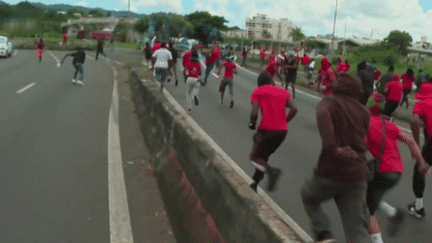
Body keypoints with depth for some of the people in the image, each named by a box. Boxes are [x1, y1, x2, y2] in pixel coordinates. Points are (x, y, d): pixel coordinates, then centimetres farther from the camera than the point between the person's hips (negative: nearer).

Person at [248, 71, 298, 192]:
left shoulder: (258, 92, 4)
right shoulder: (284, 92, 17)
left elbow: (254, 113, -10)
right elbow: (294, 109, 0)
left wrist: (252, 123, 9)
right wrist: (284, 122, 10)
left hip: (267, 129, -6)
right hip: (283, 131, 6)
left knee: (254, 157, 8)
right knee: (263, 156, 23)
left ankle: (271, 170, -22)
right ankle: (254, 185, 30)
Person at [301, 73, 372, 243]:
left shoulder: (329, 103, 0)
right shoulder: (364, 112, 13)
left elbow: (323, 115, -23)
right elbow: (361, 139, 15)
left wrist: (333, 148, -28)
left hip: (330, 172, -3)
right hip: (357, 176, 4)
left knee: (308, 196, 27)